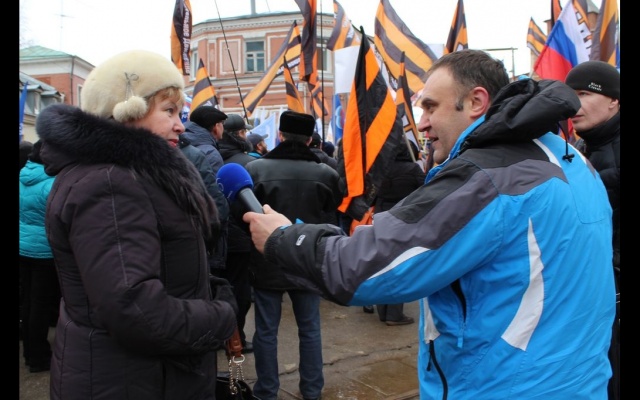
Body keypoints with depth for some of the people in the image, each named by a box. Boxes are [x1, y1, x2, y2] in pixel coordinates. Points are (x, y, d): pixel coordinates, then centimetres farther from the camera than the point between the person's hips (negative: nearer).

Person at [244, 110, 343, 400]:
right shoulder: (326, 173, -9)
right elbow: (332, 216, 2)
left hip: (267, 264, -1)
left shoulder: (255, 168, -14)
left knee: (266, 331, 13)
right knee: (310, 330, 17)